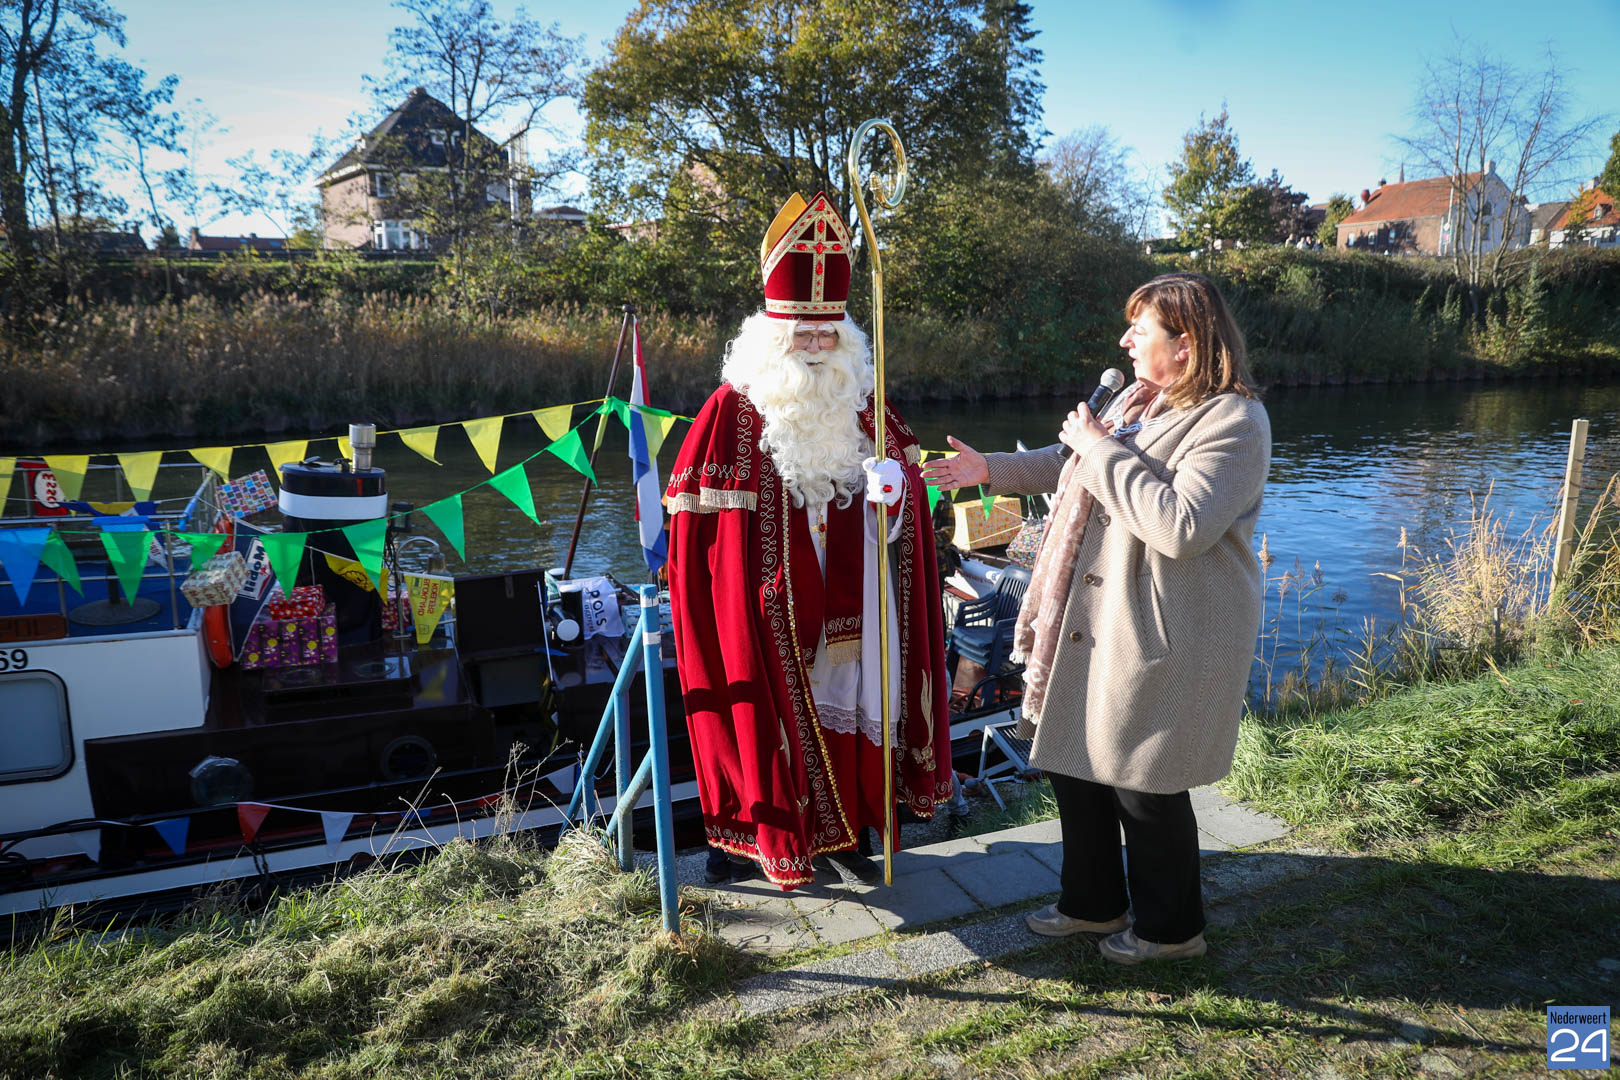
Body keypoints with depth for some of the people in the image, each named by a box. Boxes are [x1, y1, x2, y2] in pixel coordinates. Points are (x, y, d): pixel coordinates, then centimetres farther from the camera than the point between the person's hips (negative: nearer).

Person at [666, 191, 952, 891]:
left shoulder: (861, 402, 7)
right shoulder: (732, 411, -7)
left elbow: (908, 473, 11)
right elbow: (697, 516, -6)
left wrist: (894, 485, -13)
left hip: (847, 608, 4)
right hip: (771, 610, -4)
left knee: (847, 707, 11)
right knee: (782, 709, 4)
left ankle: (844, 831, 28)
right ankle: (778, 837, 22)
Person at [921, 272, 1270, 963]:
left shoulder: (1233, 421, -17)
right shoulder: (1139, 399, 10)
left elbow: (1181, 526, -32)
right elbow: (1068, 463, 27)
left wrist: (1103, 449, -23)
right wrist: (991, 469, 19)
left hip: (1162, 640, -9)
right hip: (1092, 623, 9)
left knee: (1142, 784, 5)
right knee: (1073, 761, 18)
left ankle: (1170, 928, 30)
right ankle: (1094, 903, 39)